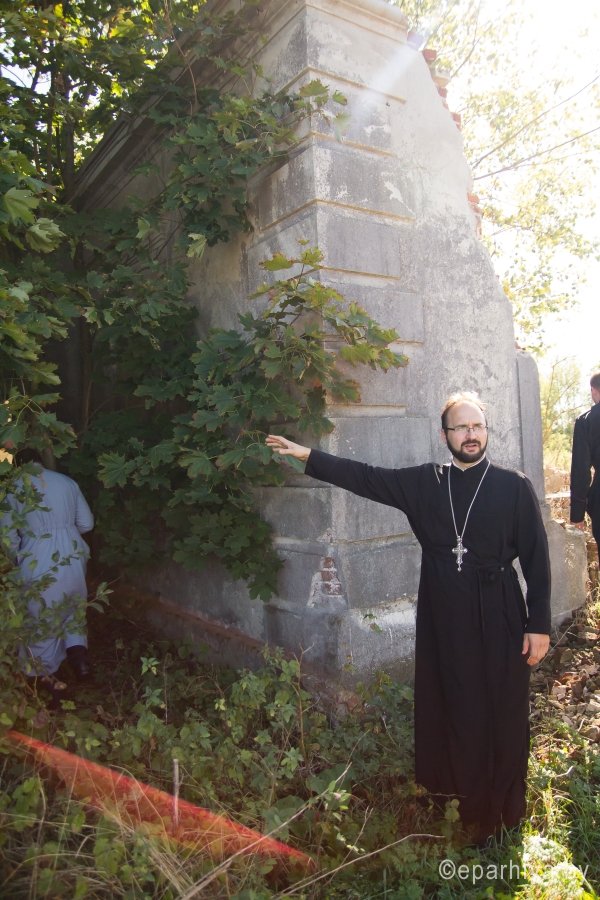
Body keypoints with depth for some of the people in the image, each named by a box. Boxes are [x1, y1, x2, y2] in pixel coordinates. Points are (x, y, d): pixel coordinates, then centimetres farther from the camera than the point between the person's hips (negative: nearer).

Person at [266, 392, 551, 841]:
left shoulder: (515, 486, -6)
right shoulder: (425, 482, 1)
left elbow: (536, 559, -5)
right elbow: (366, 477, 2)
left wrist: (539, 625, -6)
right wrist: (308, 455, -3)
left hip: (499, 619, -2)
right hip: (444, 617, 3)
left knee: (501, 714, 9)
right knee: (453, 709, 14)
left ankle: (503, 811, 29)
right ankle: (465, 801, 34)